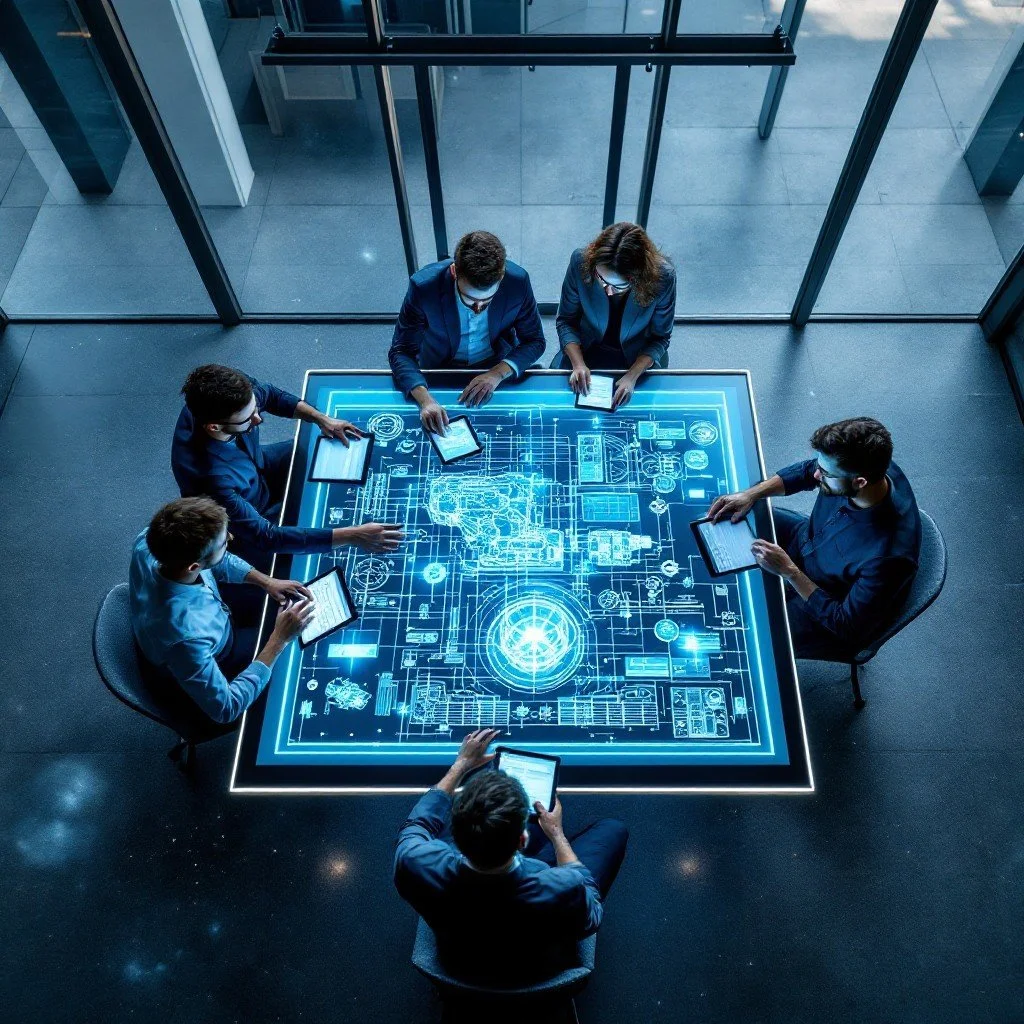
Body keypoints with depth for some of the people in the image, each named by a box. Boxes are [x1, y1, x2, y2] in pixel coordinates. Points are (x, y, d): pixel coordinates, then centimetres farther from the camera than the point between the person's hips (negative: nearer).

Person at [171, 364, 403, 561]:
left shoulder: (216, 402, -28)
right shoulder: (211, 478, -45)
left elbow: (271, 395, -5)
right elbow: (265, 536, -41)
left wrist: (322, 419, -17)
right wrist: (351, 536, -45)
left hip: (259, 468, 6)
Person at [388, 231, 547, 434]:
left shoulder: (518, 281, -26)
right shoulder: (423, 286, -29)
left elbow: (535, 341, -12)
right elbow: (402, 351, -21)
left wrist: (498, 373, -31)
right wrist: (425, 400, -41)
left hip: (499, 366, 1)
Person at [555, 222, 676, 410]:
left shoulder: (662, 277, -29)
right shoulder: (581, 262, -27)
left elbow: (660, 337, -13)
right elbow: (565, 320, -11)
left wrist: (632, 376, -27)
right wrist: (578, 364, -26)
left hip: (639, 359, -1)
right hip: (586, 350, 2)